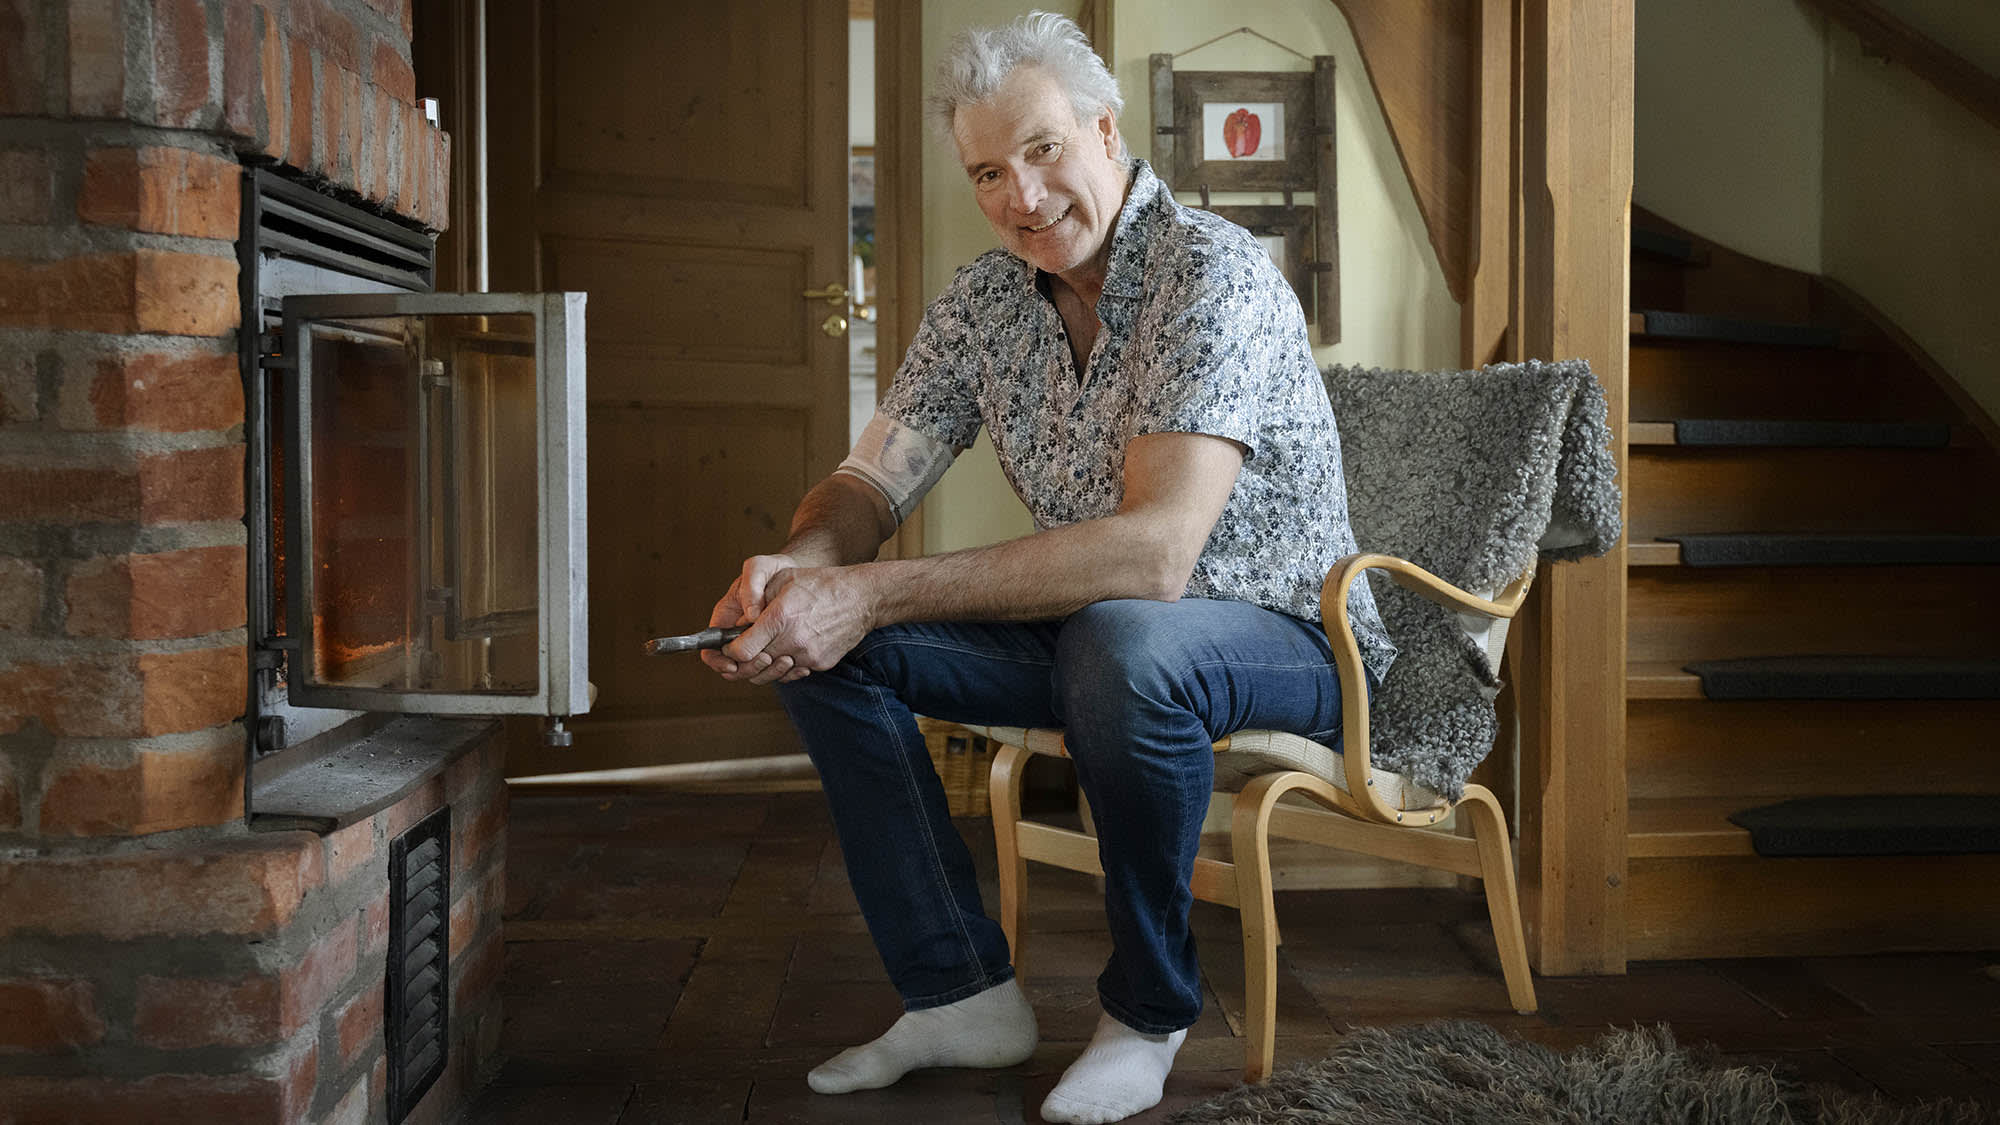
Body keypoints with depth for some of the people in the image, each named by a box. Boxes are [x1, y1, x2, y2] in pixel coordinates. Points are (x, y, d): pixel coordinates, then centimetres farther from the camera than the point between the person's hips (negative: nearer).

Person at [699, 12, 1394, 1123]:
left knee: (1120, 642, -40)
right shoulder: (986, 299, 1)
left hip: (1285, 634, -7)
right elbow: (874, 481, 1)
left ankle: (1148, 1012, -15)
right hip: (1091, 630, 7)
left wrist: (874, 594, -38)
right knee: (820, 642, -8)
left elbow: (1155, 550, -35)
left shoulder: (1212, 272, -23)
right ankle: (963, 991, -3)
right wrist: (800, 564, -26)